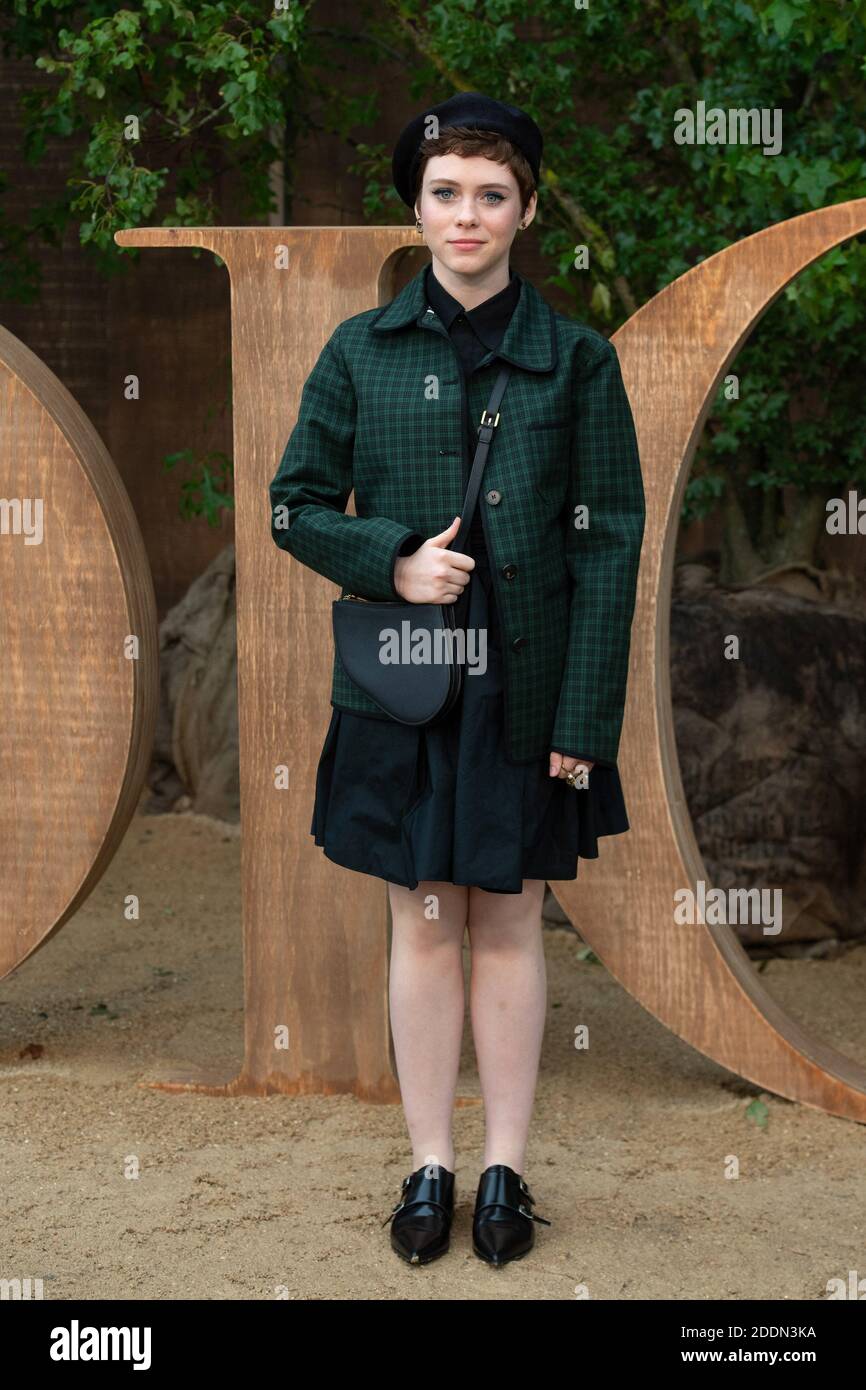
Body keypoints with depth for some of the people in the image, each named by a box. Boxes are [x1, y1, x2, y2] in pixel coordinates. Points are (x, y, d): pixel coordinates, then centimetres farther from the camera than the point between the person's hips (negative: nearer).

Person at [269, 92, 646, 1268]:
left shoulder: (576, 358, -1)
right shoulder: (361, 352, 2)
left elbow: (610, 542, -3)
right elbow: (297, 506, 6)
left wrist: (586, 716, -8)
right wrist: (393, 561, -13)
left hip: (527, 685, -1)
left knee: (510, 923, 7)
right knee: (423, 923, 7)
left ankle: (505, 1172, 17)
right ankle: (430, 1168, 17)